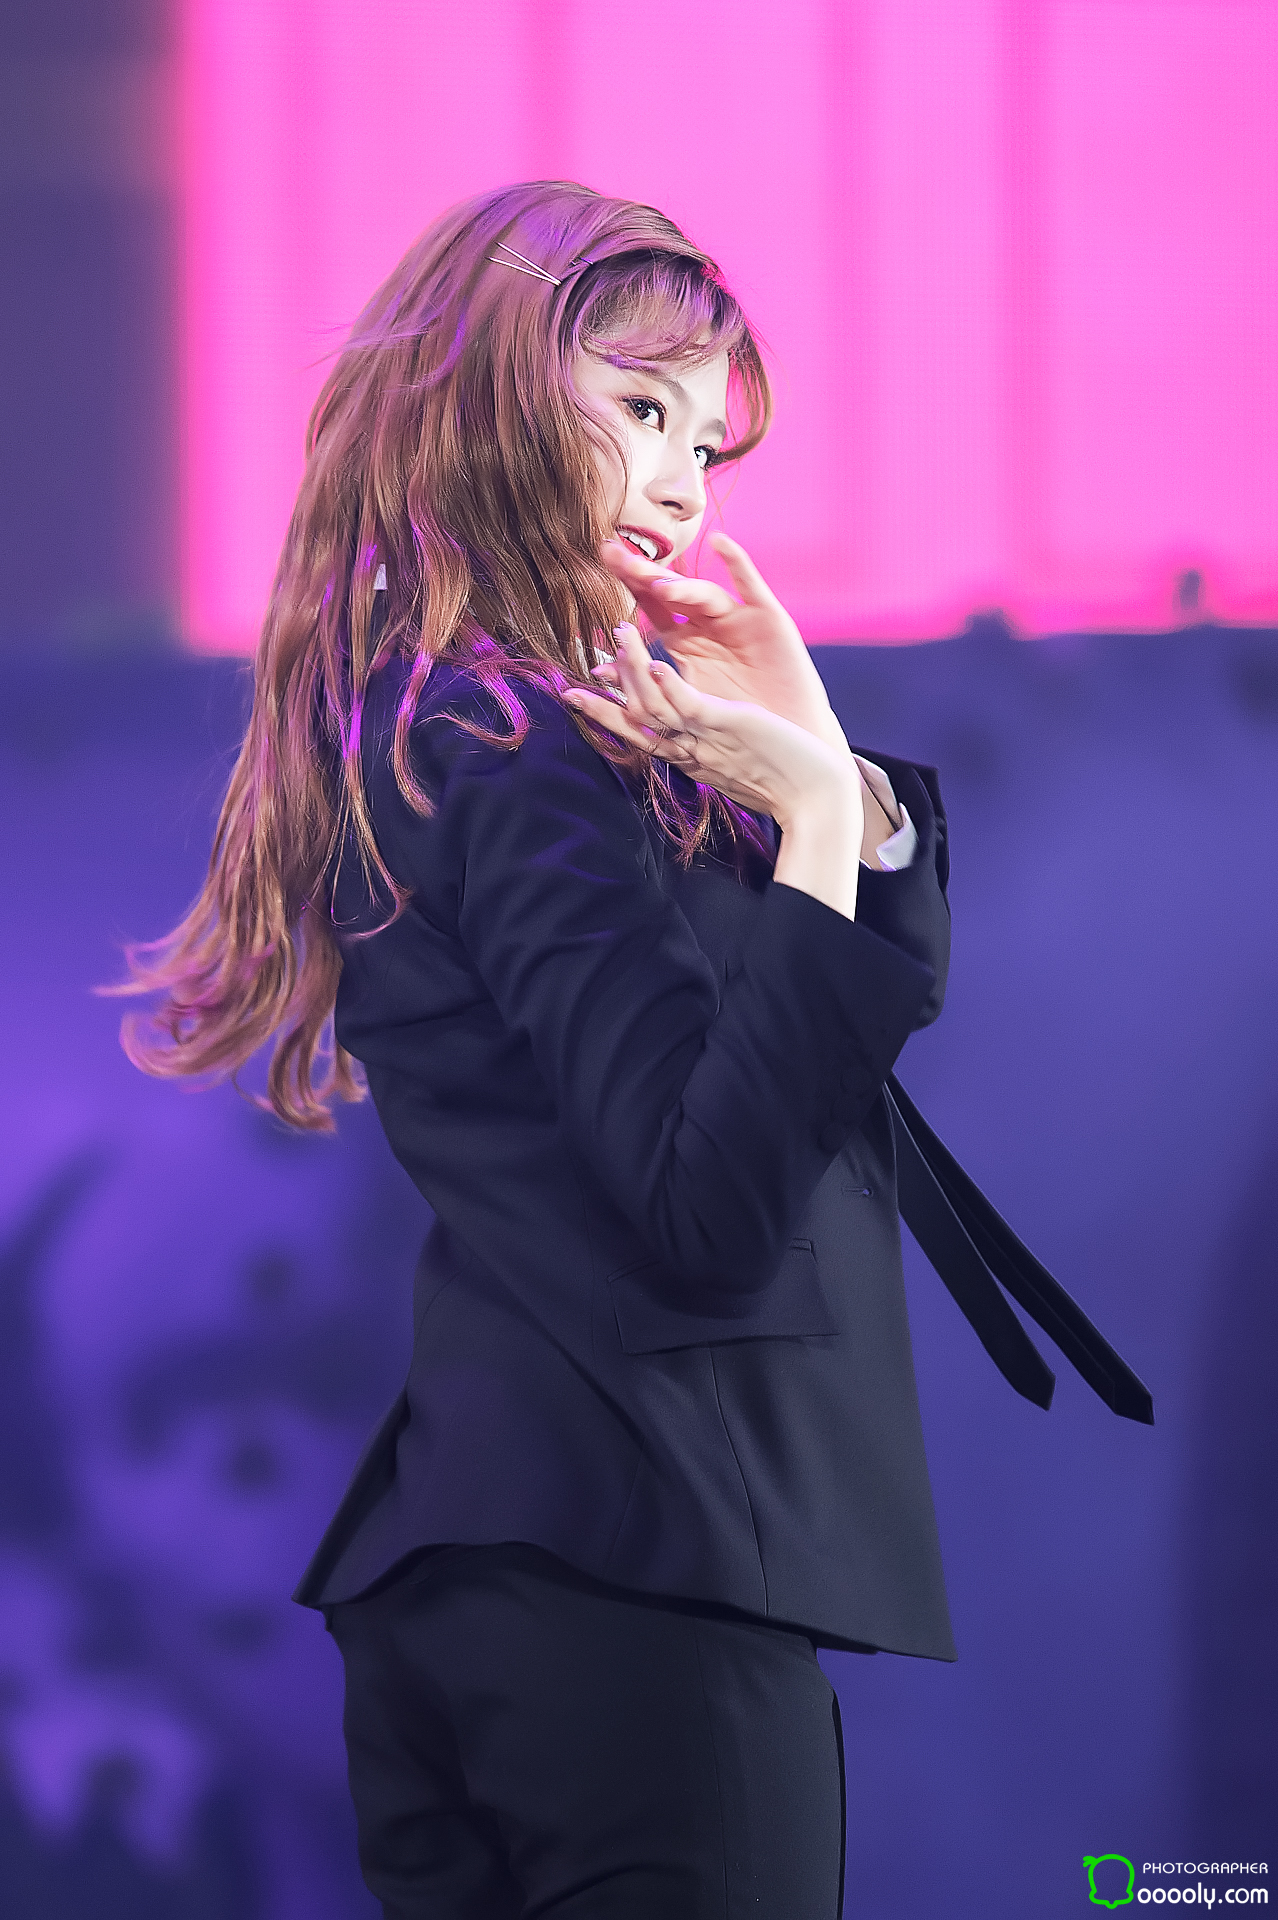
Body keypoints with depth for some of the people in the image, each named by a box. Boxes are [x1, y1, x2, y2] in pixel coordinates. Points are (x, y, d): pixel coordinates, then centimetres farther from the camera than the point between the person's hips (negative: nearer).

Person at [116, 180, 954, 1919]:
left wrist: (827, 765, 0)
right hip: (640, 1565, -10)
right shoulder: (528, 753, -13)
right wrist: (816, 818, -19)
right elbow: (712, 1207, -21)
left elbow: (879, 1021, 17)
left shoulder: (420, 730, 15)